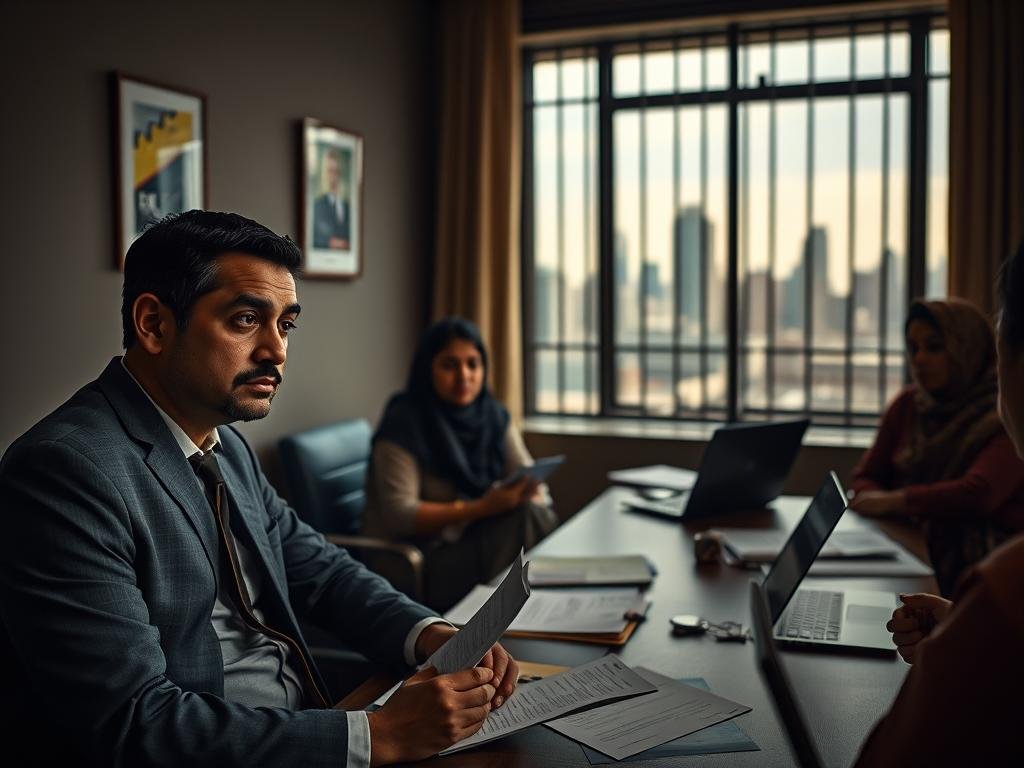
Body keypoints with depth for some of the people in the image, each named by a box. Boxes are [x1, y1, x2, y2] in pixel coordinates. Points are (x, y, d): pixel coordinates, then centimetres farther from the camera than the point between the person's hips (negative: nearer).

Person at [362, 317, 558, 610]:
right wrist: (481, 507, -25)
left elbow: (529, 479, 5)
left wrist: (531, 495, -20)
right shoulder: (403, 424, -13)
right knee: (525, 518, -25)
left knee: (536, 514, -21)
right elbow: (399, 514, -19)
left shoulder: (494, 415, 7)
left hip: (483, 537, 6)